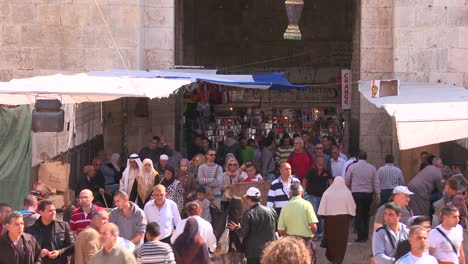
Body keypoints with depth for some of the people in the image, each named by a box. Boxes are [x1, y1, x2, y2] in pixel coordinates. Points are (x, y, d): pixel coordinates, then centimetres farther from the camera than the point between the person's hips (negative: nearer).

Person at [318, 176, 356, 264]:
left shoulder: (327, 193, -6)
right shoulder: (347, 193, -6)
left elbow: (322, 207, -5)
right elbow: (352, 206, -3)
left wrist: (323, 216, 5)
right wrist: (350, 215, 8)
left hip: (330, 218, 0)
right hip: (343, 218, 0)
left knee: (331, 237, 13)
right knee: (341, 238, 8)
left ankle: (331, 256, 19)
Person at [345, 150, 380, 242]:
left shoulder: (353, 167, -3)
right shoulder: (372, 168, 2)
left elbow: (346, 181, 1)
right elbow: (376, 182, 3)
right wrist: (378, 195, 8)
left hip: (356, 193, -2)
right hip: (368, 193, 2)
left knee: (359, 215, 0)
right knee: (366, 215, 14)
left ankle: (361, 236, -5)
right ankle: (365, 235, 18)